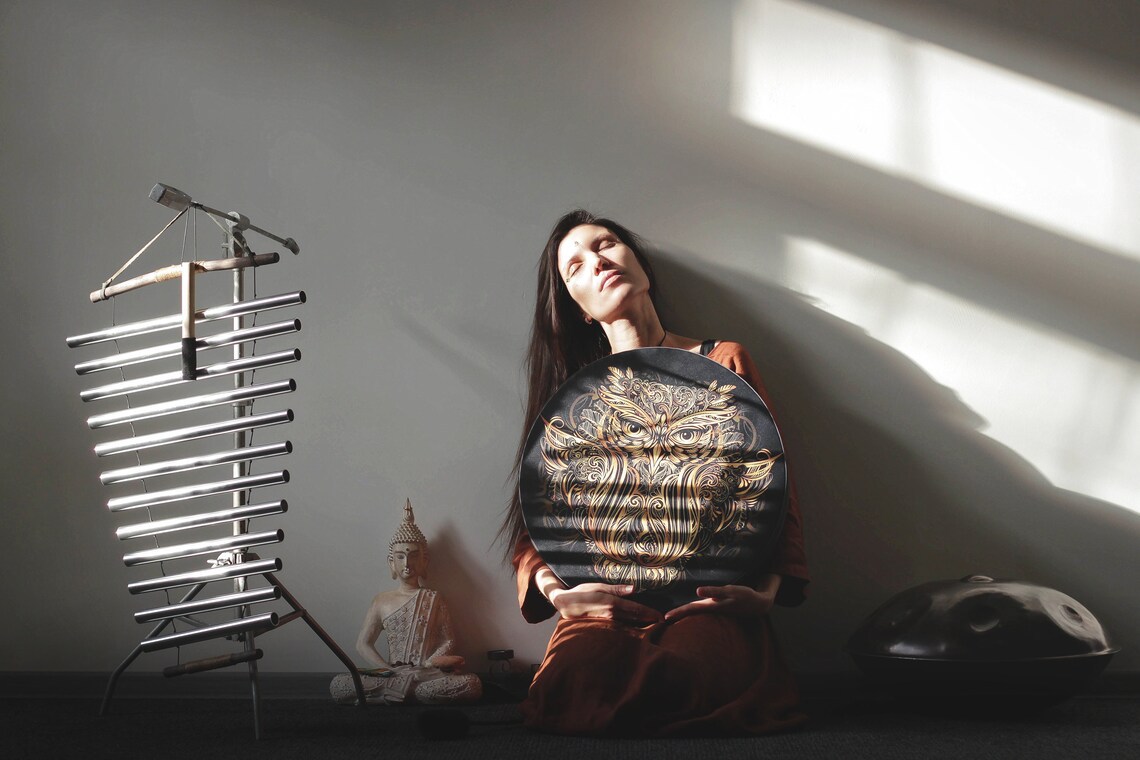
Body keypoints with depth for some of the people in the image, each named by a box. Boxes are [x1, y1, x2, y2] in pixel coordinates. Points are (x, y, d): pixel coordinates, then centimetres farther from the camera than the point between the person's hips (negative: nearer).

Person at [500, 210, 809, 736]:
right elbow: (532, 522, 13)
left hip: (710, 601, -1)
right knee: (575, 687, -33)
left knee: (675, 686, -36)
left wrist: (767, 589, -8)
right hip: (607, 607, 2)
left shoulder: (722, 364, 16)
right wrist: (555, 589, -10)